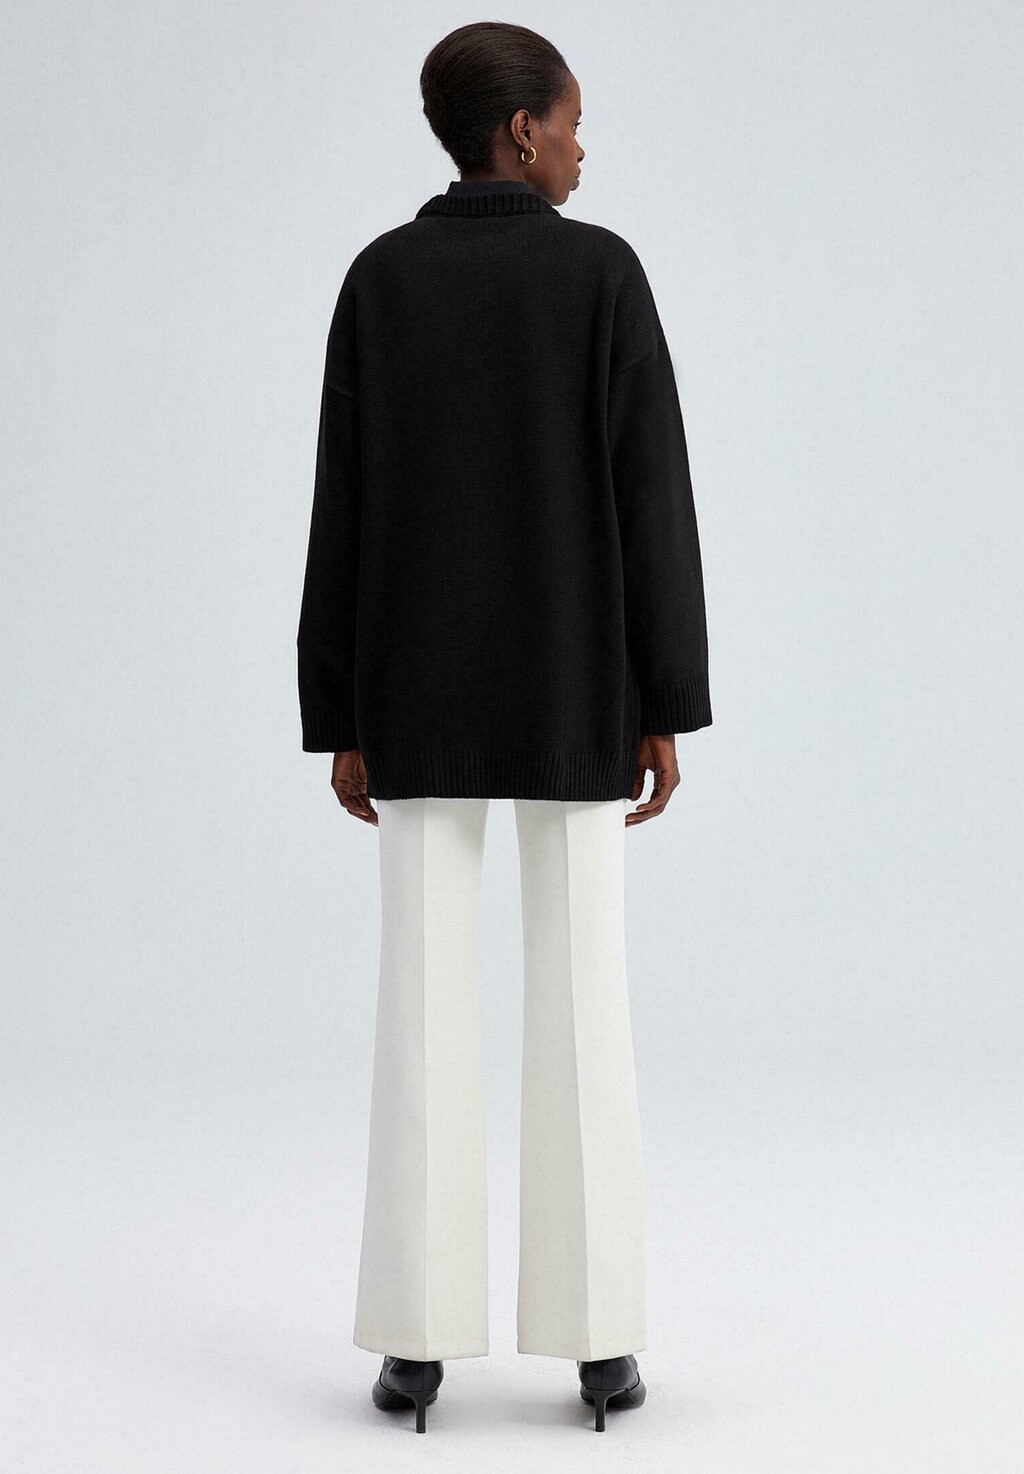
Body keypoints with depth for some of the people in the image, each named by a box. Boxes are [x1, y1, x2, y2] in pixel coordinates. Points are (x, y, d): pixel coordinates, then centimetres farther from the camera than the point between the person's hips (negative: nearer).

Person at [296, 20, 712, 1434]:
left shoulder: (378, 280, 2)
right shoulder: (604, 272, -4)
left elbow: (343, 511, -1)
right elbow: (651, 503, -8)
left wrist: (340, 720, 4)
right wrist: (665, 710, -3)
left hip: (421, 699, 2)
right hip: (569, 697, -1)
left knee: (426, 1007, 3)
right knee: (581, 1006, 3)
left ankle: (418, 1339, 3)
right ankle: (598, 1336, 4)